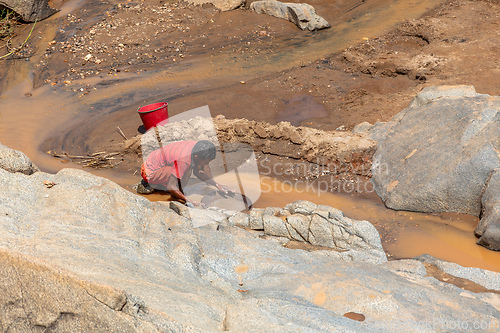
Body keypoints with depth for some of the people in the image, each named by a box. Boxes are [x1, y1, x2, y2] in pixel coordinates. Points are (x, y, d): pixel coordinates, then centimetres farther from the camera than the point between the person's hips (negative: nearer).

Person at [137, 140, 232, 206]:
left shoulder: (197, 148, -10)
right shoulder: (184, 160, -34)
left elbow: (198, 172, 6)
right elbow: (171, 187, -33)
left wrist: (216, 185, -1)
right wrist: (189, 201, -33)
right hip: (150, 171, -9)